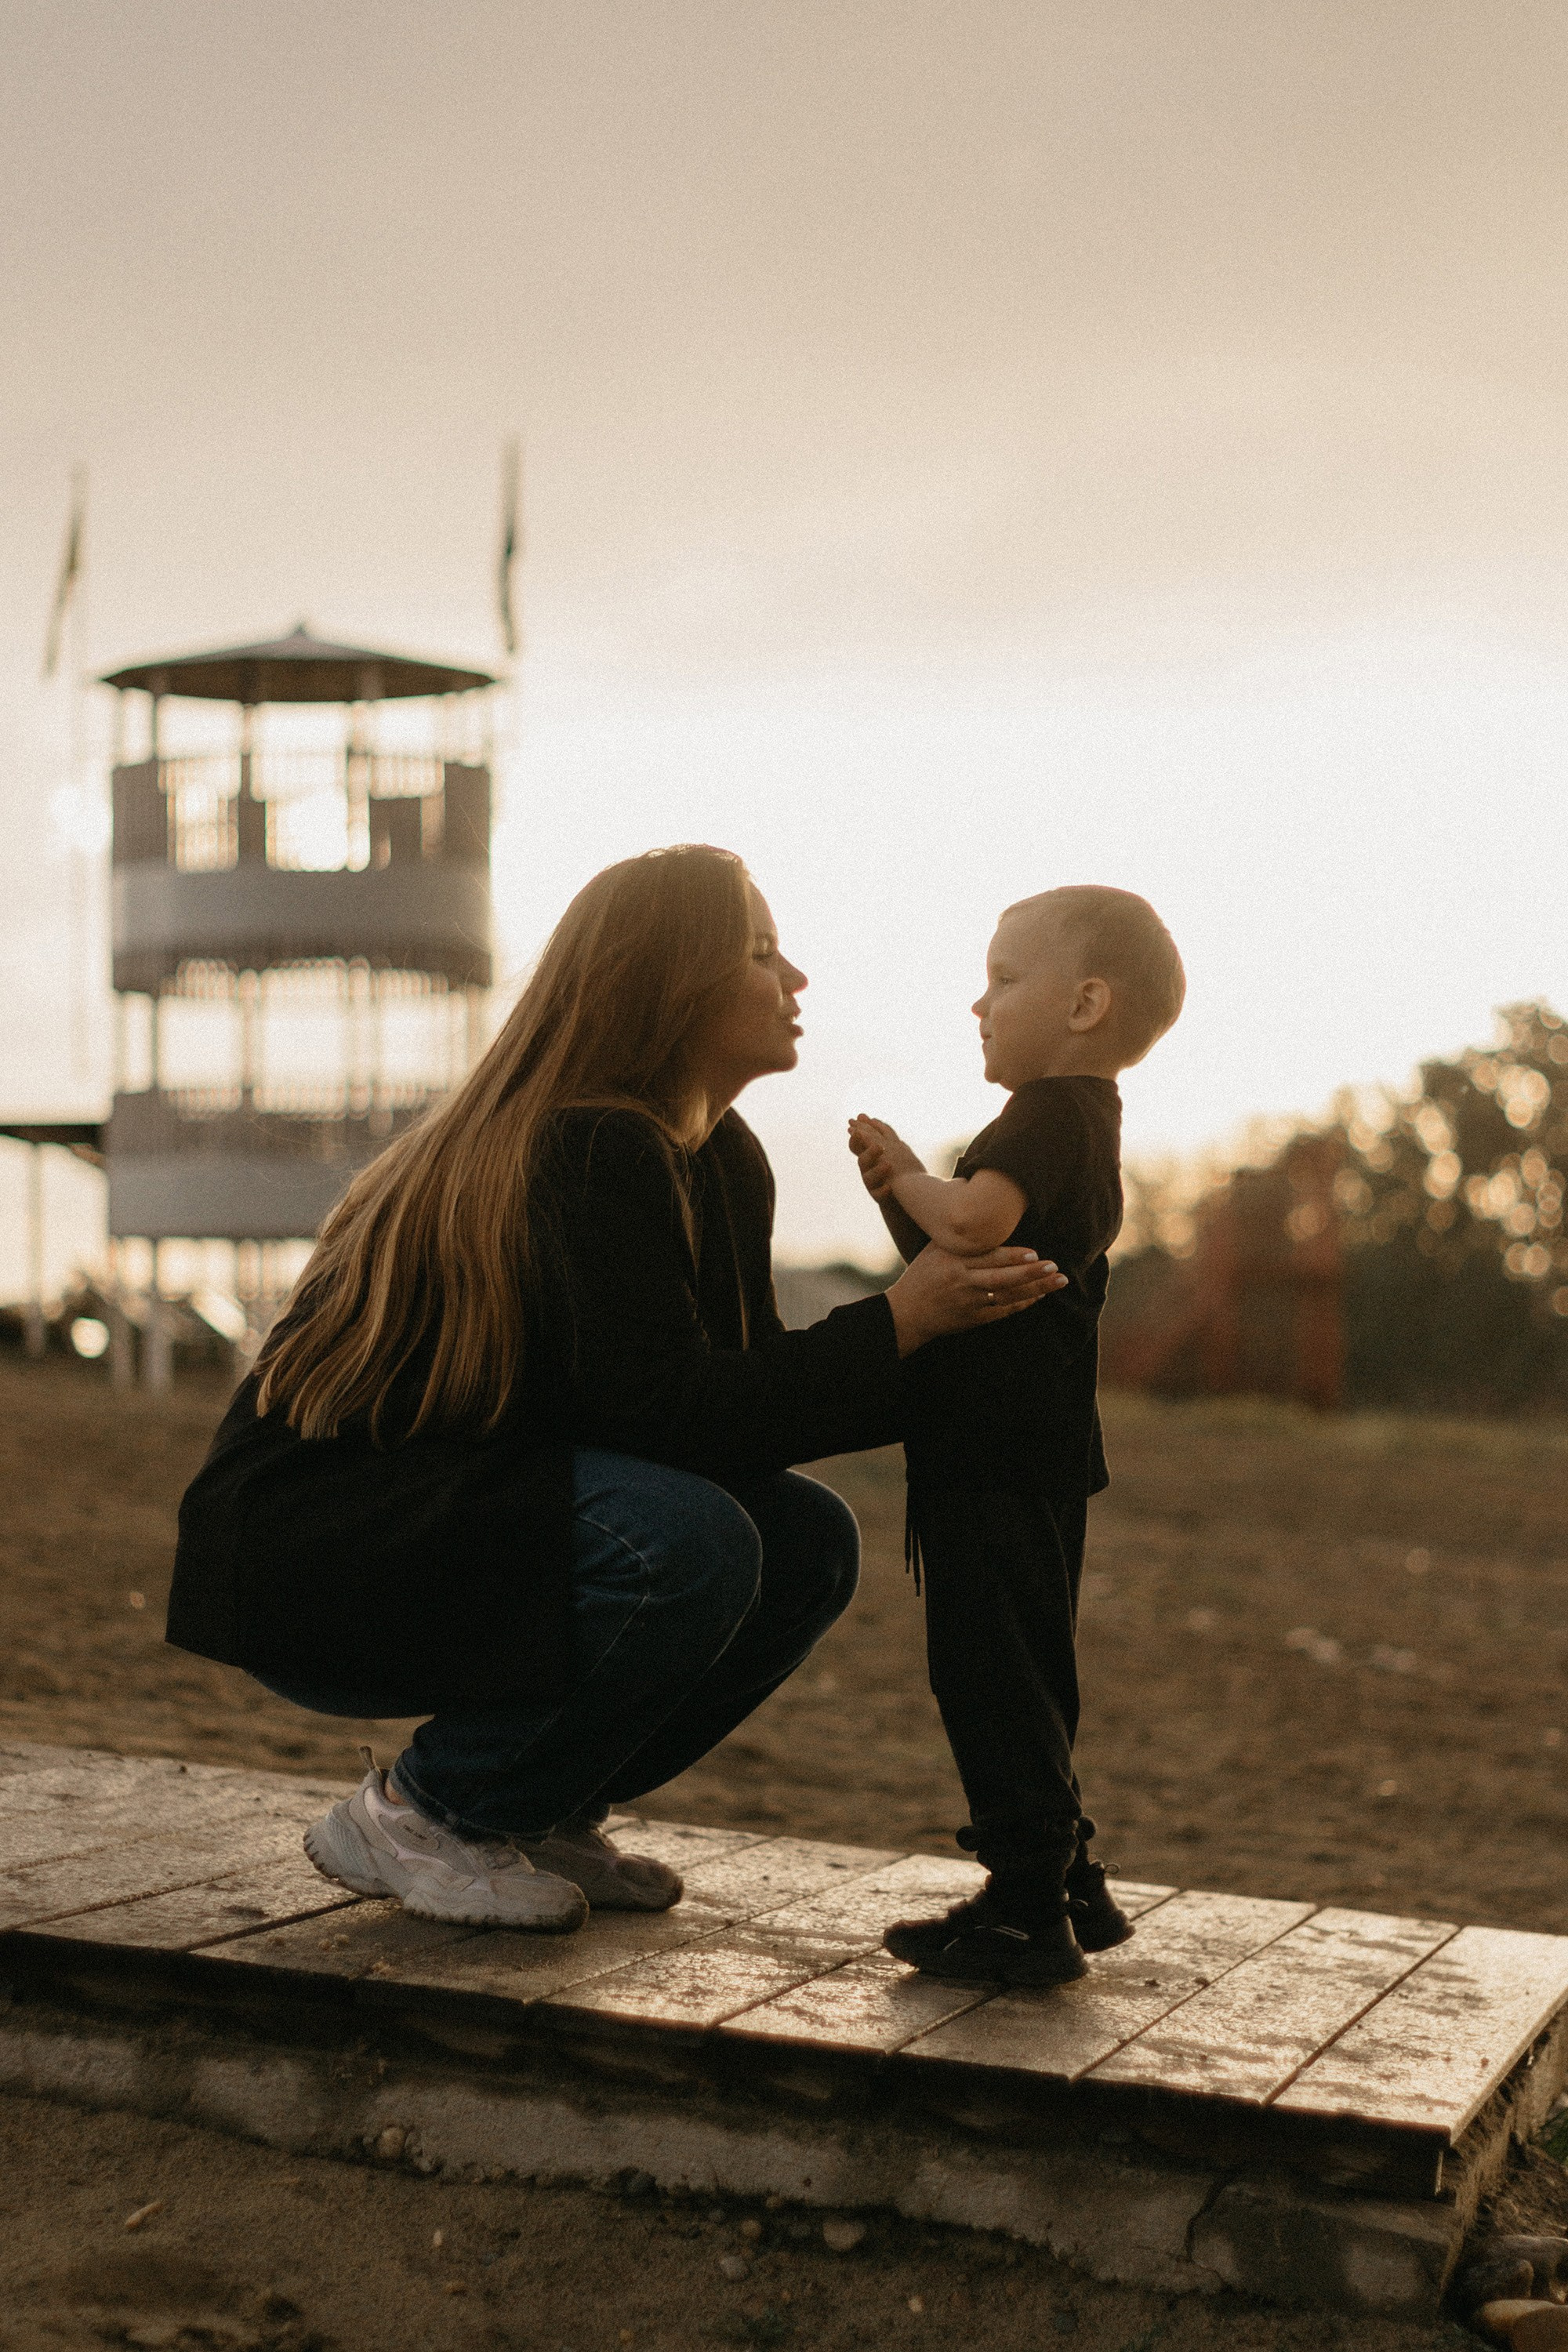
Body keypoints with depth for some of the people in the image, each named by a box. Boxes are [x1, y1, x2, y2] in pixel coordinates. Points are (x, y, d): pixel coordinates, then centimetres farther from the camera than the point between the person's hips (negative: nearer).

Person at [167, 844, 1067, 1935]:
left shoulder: (724, 1163, 7)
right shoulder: (590, 1152, -22)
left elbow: (740, 1389, 4)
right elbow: (666, 1411, -27)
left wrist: (947, 1315, -5)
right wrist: (896, 1323, -24)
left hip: (468, 1530, 9)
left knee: (810, 1544, -4)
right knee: (686, 1543, -30)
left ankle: (540, 1812, 6)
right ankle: (423, 1813, -10)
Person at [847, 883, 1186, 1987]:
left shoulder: (1052, 1111, -12)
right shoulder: (1077, 1122, 20)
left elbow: (973, 1222, -31)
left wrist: (910, 1180, -11)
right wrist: (899, 1186, 6)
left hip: (1002, 1459, -11)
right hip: (1022, 1451, 11)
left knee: (992, 1671, -7)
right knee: (1019, 1675, 17)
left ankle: (1032, 1910, -3)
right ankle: (1067, 1888, 26)